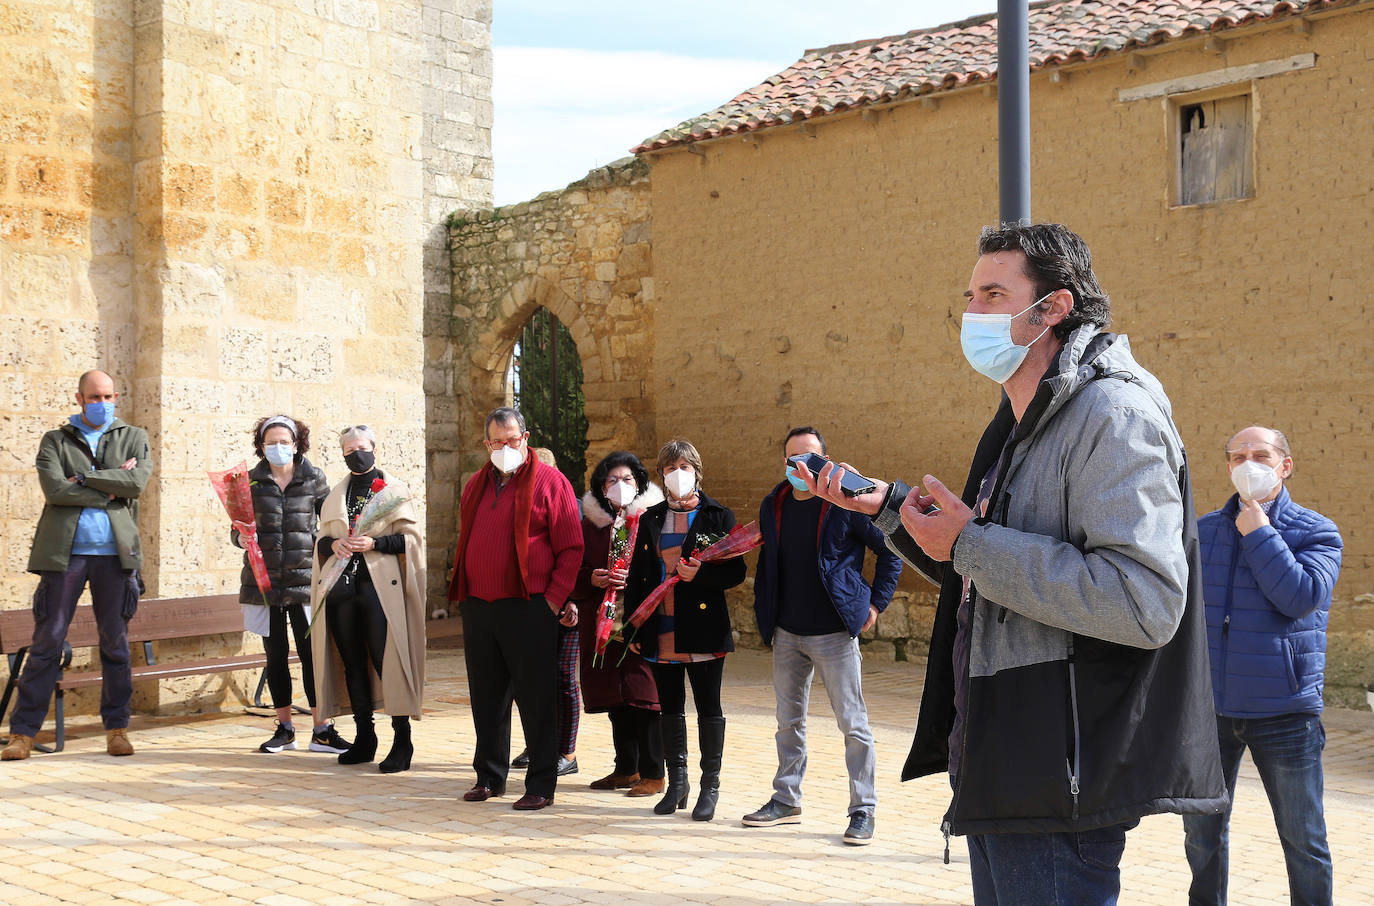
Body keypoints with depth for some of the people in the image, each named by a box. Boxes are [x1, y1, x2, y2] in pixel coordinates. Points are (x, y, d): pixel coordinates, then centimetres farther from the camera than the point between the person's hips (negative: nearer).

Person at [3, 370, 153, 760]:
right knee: (47, 641, -1)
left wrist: (82, 478, -8)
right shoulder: (55, 441, 10)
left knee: (115, 642, 6)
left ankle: (117, 728, 16)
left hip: (115, 553, 1)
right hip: (64, 553, -1)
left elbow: (137, 482, -7)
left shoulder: (134, 438, 13)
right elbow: (54, 489, -8)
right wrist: (110, 490, -8)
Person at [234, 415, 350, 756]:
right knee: (275, 655, 8)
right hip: (264, 578, 1)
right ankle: (284, 729, 19)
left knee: (312, 653, -3)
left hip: (304, 577, -1)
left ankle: (322, 731, 5)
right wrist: (242, 537, -12)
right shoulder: (251, 482, 5)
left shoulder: (314, 479, 3)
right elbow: (236, 529, 8)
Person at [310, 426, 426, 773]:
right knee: (353, 663, 7)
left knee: (387, 661, -8)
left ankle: (402, 740, -3)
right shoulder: (336, 495, 18)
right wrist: (333, 543, -3)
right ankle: (364, 738, 15)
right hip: (342, 587, 5)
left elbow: (412, 537, -2)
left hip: (379, 587, -5)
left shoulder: (394, 489, 3)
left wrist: (374, 543, -15)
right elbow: (321, 539, 20)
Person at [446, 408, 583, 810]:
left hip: (528, 610, -6)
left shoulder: (549, 482, -3)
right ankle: (489, 776, 24)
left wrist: (554, 599, -13)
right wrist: (464, 594, 15)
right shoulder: (476, 486, 16)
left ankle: (541, 785, 7)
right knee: (487, 697, 12)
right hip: (478, 608, 6)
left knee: (536, 699, -1)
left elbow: (571, 547, -7)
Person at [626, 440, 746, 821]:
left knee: (708, 707, 2)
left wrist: (700, 574, -21)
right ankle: (677, 783, 22)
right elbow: (636, 574, 12)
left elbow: (735, 571, -4)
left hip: (703, 629, -4)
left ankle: (710, 786, 12)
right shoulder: (651, 519, 12)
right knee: (670, 707, 10)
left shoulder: (719, 516, 0)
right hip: (660, 631, 4)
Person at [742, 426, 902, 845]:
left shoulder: (847, 503, -10)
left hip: (835, 634, -5)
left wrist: (876, 603, -5)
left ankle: (863, 810, 7)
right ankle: (786, 801, 27)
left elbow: (891, 550, -3)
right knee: (789, 722, 14)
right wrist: (765, 614, 14)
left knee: (852, 723, -2)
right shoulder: (772, 507, 7)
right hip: (787, 635, 6)